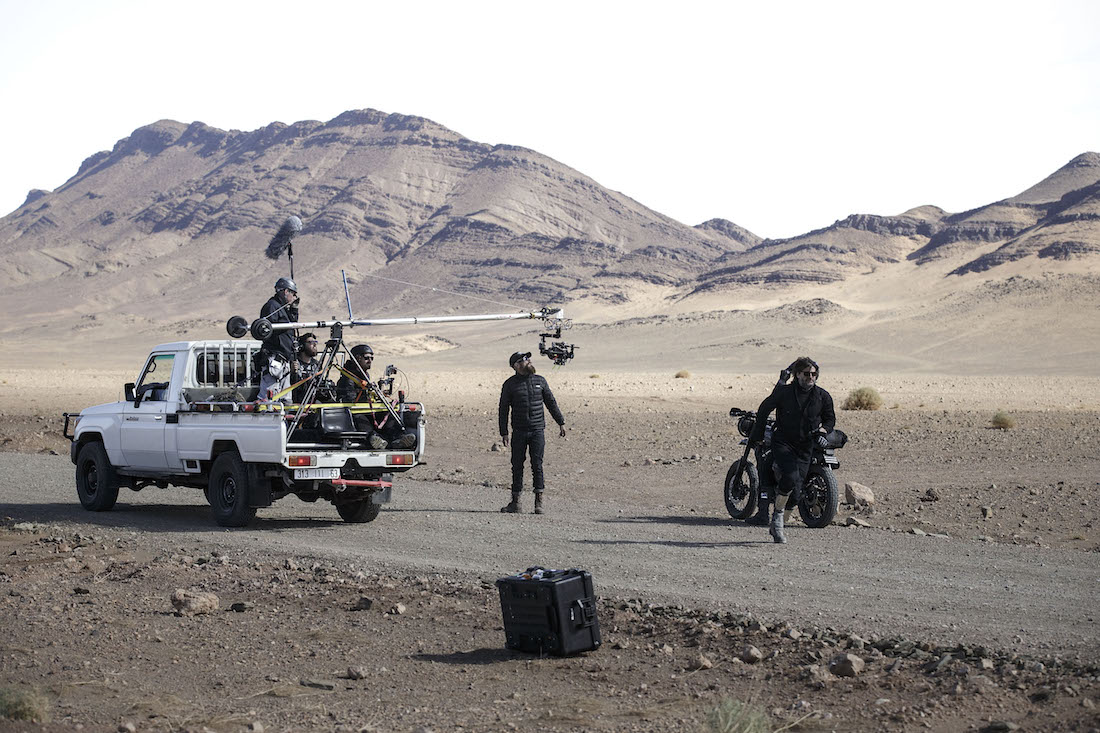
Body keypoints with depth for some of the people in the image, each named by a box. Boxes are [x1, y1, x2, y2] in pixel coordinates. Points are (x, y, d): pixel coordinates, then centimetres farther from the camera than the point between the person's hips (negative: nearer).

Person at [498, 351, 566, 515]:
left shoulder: (540, 380, 8)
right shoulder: (509, 384, 2)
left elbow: (551, 402, 15)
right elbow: (503, 409, 3)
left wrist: (561, 422, 12)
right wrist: (504, 433, -2)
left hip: (537, 430, 1)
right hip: (519, 432, 0)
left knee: (537, 465, -6)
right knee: (517, 466, 2)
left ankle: (539, 503, -2)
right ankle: (515, 502, 10)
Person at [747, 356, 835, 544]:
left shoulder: (823, 397, 4)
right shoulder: (784, 392, -3)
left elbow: (830, 418, 18)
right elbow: (764, 408, 9)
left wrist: (822, 430, -3)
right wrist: (757, 434, 10)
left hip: (805, 448, 4)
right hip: (783, 442, -4)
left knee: (796, 485, 2)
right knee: (791, 477, -26)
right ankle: (777, 519, -11)